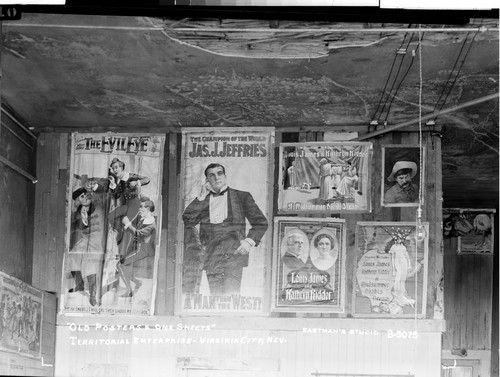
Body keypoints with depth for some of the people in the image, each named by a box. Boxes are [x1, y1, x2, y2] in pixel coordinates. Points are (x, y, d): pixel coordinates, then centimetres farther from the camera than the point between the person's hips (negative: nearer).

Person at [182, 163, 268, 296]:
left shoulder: (241, 196, 13)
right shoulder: (201, 201, 20)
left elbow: (261, 222, 11)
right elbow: (187, 221, 5)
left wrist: (249, 241, -4)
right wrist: (201, 197, 5)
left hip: (234, 253, -3)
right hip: (211, 257, 3)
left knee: (231, 294, -16)